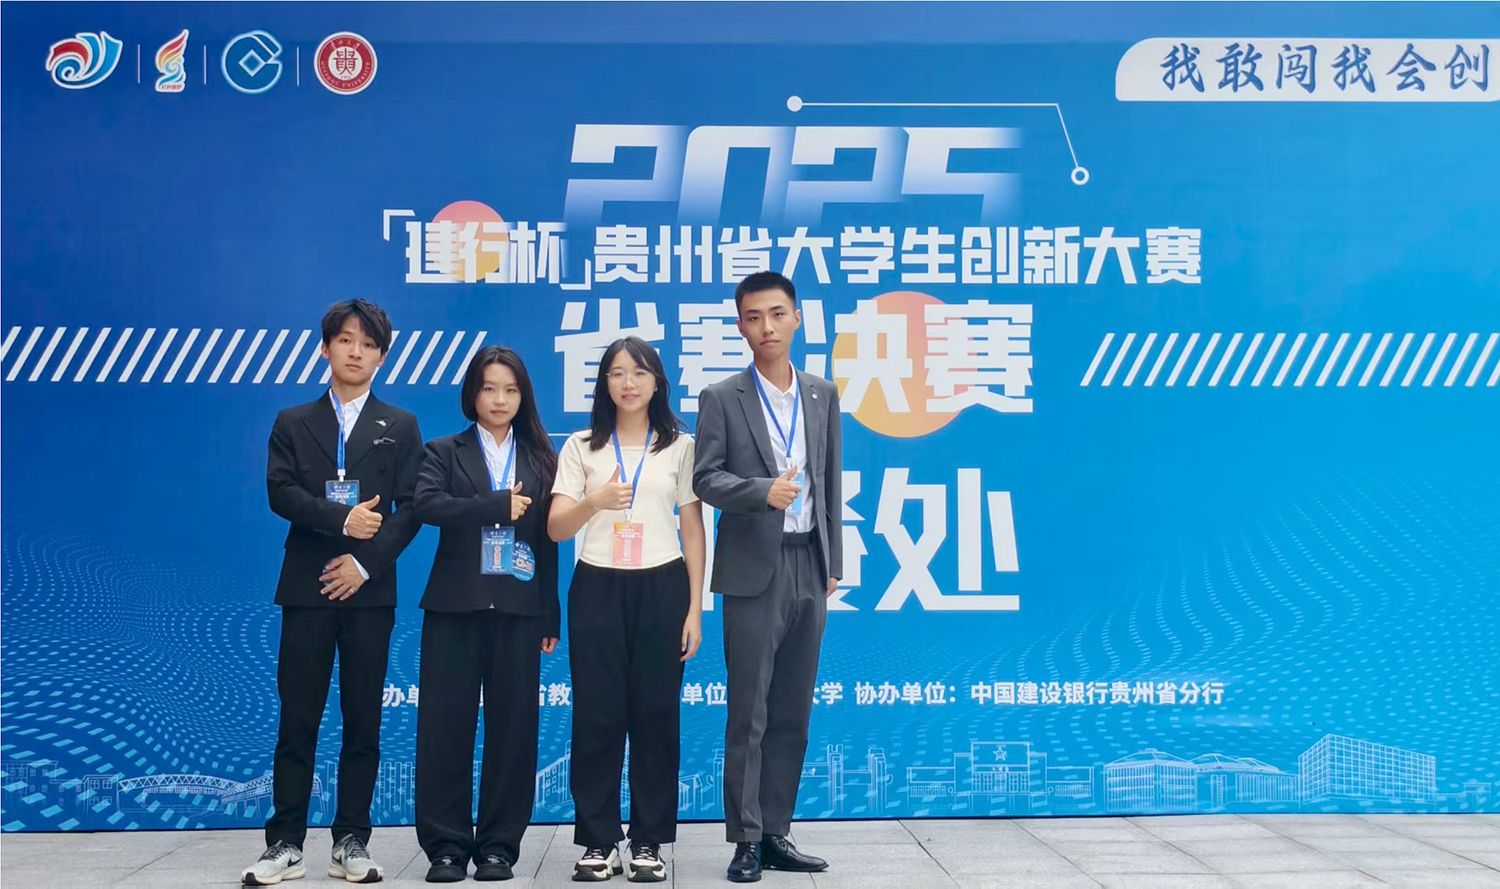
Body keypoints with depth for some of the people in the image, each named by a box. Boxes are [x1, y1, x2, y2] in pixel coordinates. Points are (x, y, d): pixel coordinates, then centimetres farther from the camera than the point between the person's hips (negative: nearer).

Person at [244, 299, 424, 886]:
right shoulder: (293, 422, 12)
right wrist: (342, 521, -17)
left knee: (362, 720, 3)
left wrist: (367, 563, -11)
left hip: (371, 589, 0)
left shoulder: (400, 427, 10)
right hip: (307, 586, 0)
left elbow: (410, 507, 0)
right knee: (297, 719, 0)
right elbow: (280, 493, -3)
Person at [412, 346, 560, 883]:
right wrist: (499, 505, -17)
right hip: (455, 606, -1)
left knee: (512, 726, 3)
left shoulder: (541, 460, 10)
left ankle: (499, 844, 12)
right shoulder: (444, 452, 7)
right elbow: (427, 504, -13)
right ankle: (446, 845, 8)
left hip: (519, 610, 1)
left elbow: (549, 541, 8)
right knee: (446, 724, -1)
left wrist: (551, 617, 3)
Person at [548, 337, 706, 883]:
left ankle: (648, 843, 12)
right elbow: (556, 529, -2)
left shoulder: (679, 446, 6)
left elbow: (693, 532, 6)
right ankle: (598, 842, 10)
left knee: (655, 714, 2)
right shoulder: (581, 446, 6)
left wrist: (695, 608, 0)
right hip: (597, 589, 0)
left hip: (661, 588, 0)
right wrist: (593, 501, -23)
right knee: (597, 715, 0)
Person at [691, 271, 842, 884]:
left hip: (808, 567, 4)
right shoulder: (722, 399, -1)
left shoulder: (823, 396, 10)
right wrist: (763, 491, -24)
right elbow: (705, 479, -7)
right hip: (754, 570, -4)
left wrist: (833, 564, 9)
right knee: (748, 713, -1)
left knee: (792, 713, 9)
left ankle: (776, 834, 17)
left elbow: (831, 483, 12)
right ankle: (746, 840, 8)